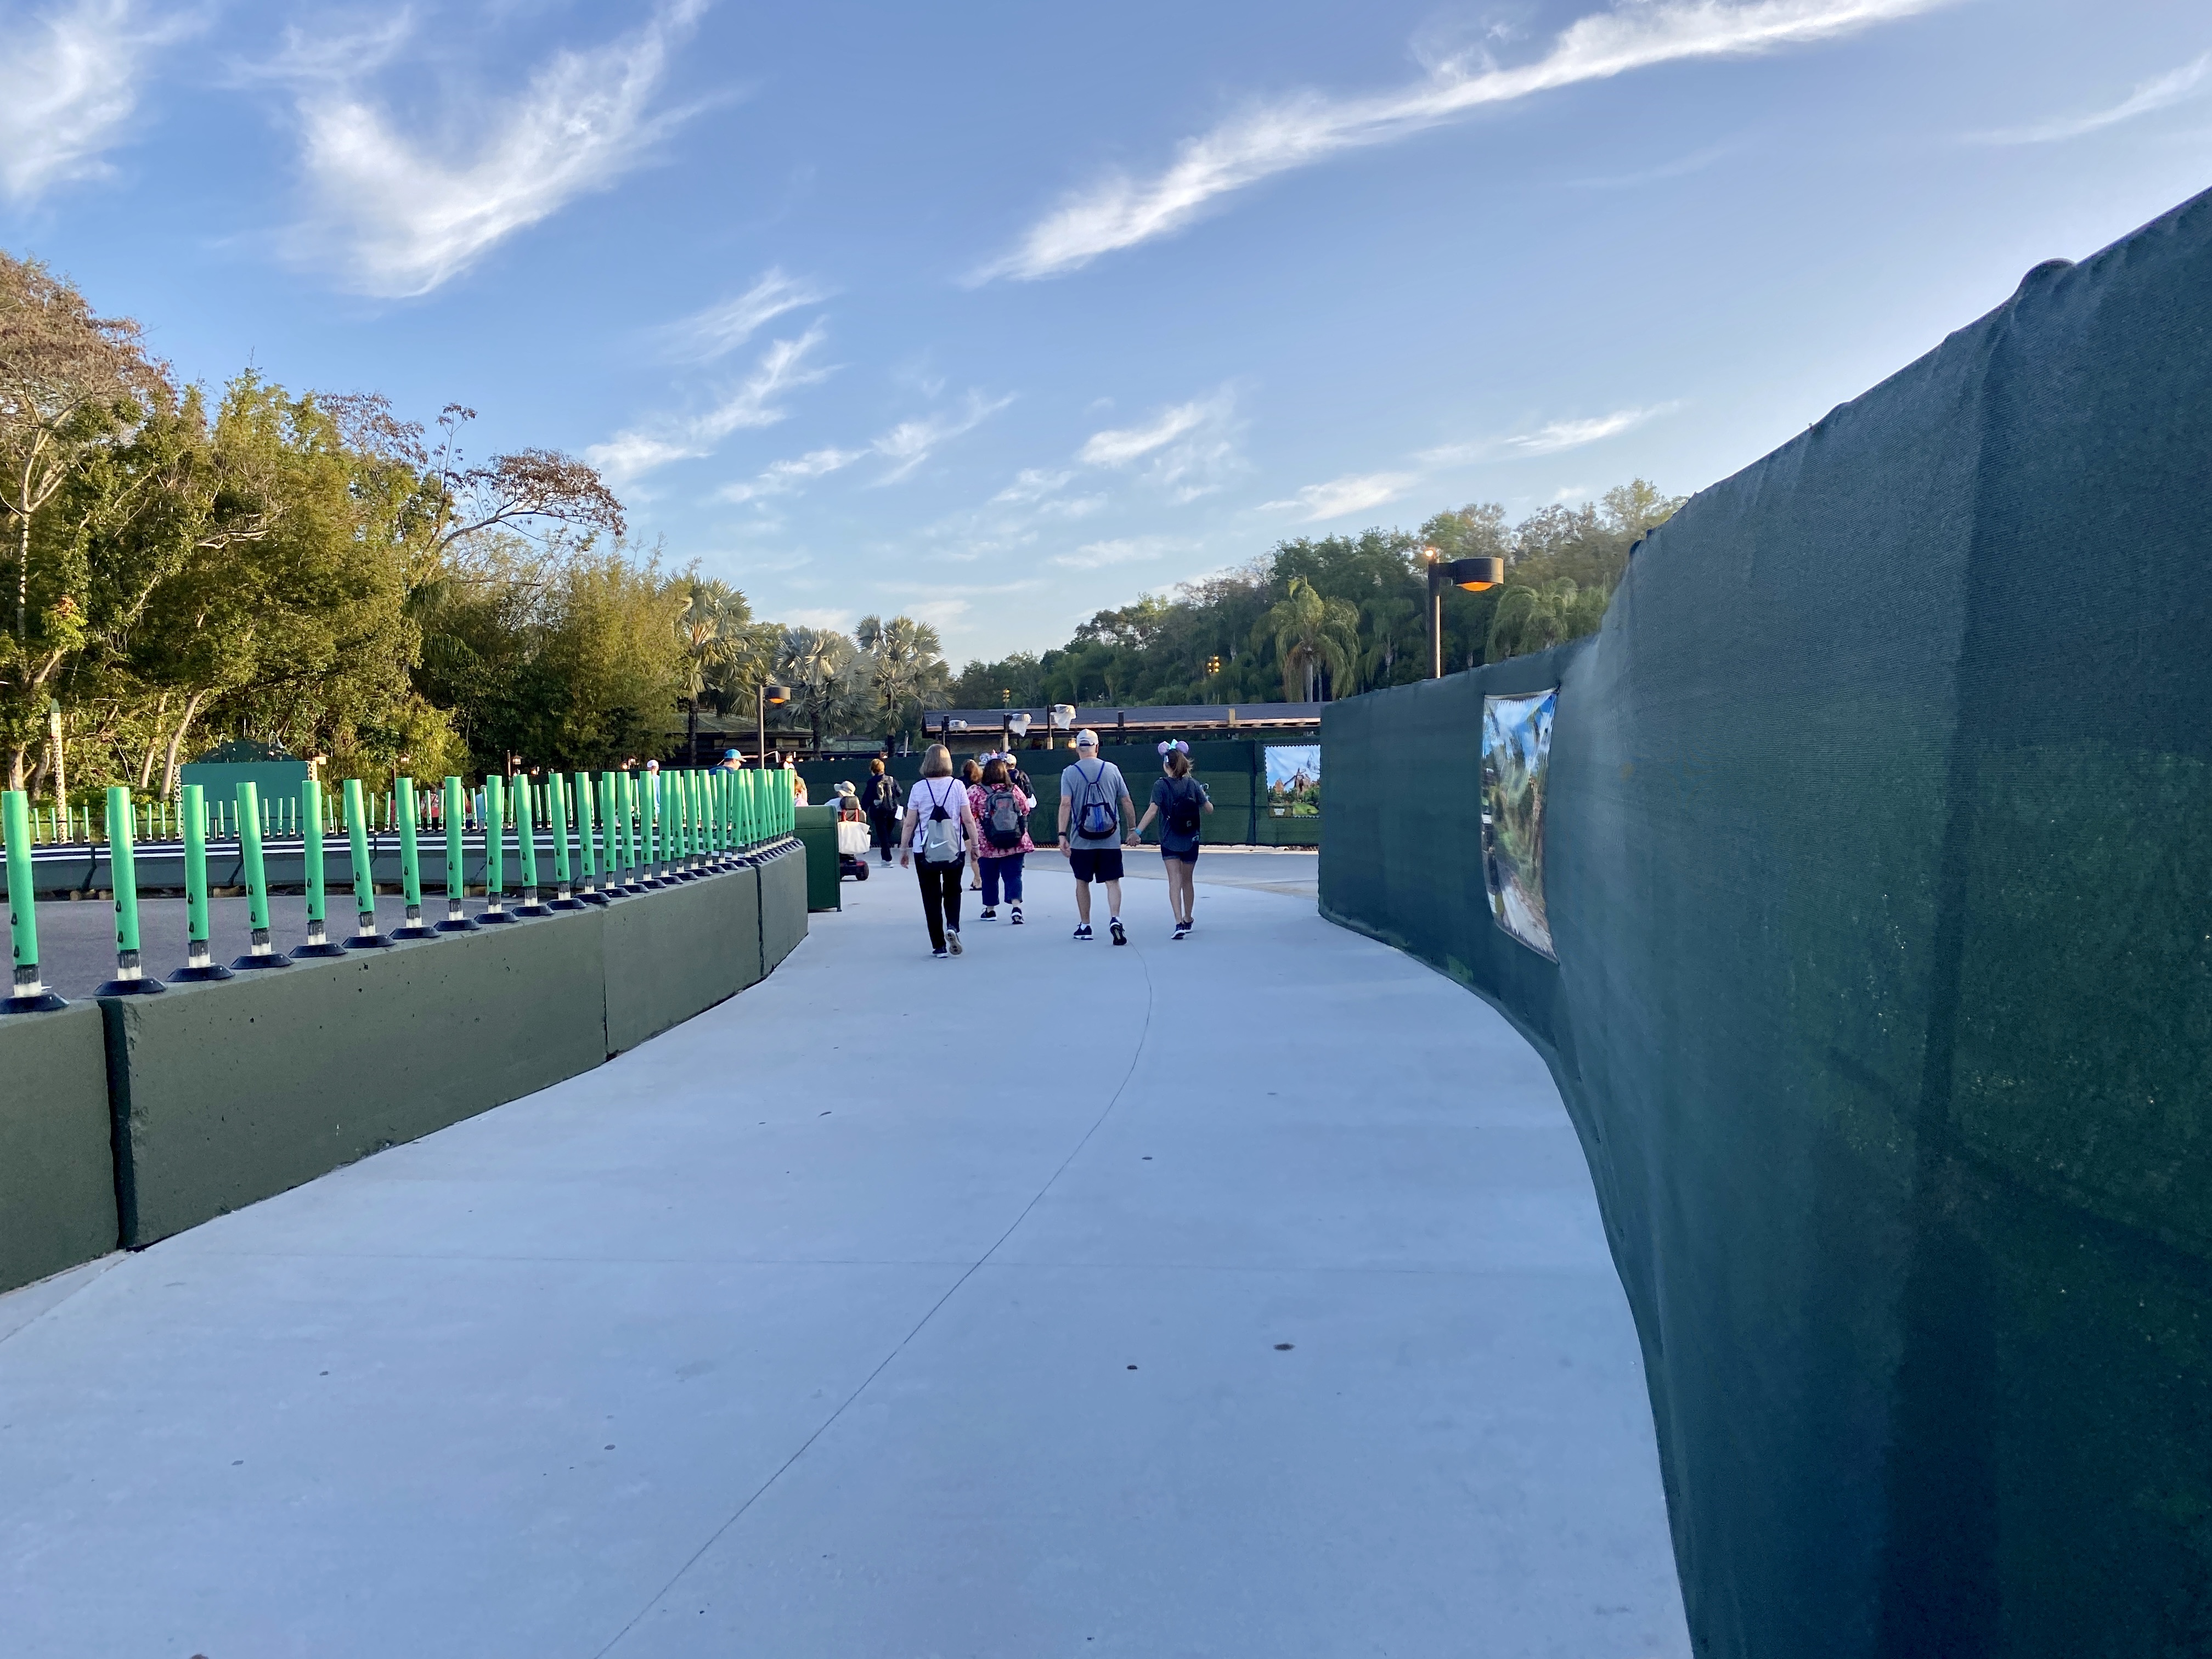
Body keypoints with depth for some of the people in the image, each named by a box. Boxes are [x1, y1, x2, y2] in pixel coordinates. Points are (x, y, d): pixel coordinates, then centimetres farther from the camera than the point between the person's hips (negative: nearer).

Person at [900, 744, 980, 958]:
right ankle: (952, 927, -7)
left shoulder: (919, 788, -3)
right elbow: (968, 820, -3)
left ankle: (939, 946, 7)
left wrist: (904, 849, 8)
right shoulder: (957, 786, -3)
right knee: (953, 892, 19)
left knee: (931, 897, 7)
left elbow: (910, 823, -1)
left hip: (925, 851, -1)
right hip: (954, 849, 1)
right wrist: (975, 844, 7)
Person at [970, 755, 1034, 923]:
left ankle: (990, 910, 27)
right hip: (1015, 843, 1)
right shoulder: (1014, 790, -1)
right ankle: (1016, 906, -15)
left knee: (989, 877, 14)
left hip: (987, 844, -1)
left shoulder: (976, 791, -8)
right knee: (1013, 875, 3)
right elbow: (1026, 809, 12)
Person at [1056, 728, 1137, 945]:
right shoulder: (1112, 769, 2)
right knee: (1113, 882, 3)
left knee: (1082, 882, 14)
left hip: (1081, 840, 0)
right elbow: (1127, 802, 4)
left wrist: (1062, 835, -12)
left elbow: (1065, 804, -12)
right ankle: (1115, 920, -18)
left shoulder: (1070, 773, -3)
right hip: (1111, 839, 0)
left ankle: (1084, 926, 22)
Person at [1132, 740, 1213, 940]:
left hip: (1169, 842, -3)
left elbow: (1152, 811, -18)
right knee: (1187, 880, 17)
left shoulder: (1161, 786, -9)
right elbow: (1209, 809, 4)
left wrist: (1137, 831, -17)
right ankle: (1187, 921, 32)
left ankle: (1179, 923, -19)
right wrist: (1204, 795, 24)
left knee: (1175, 880, -5)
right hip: (1191, 842, 3)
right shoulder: (1193, 784, -1)